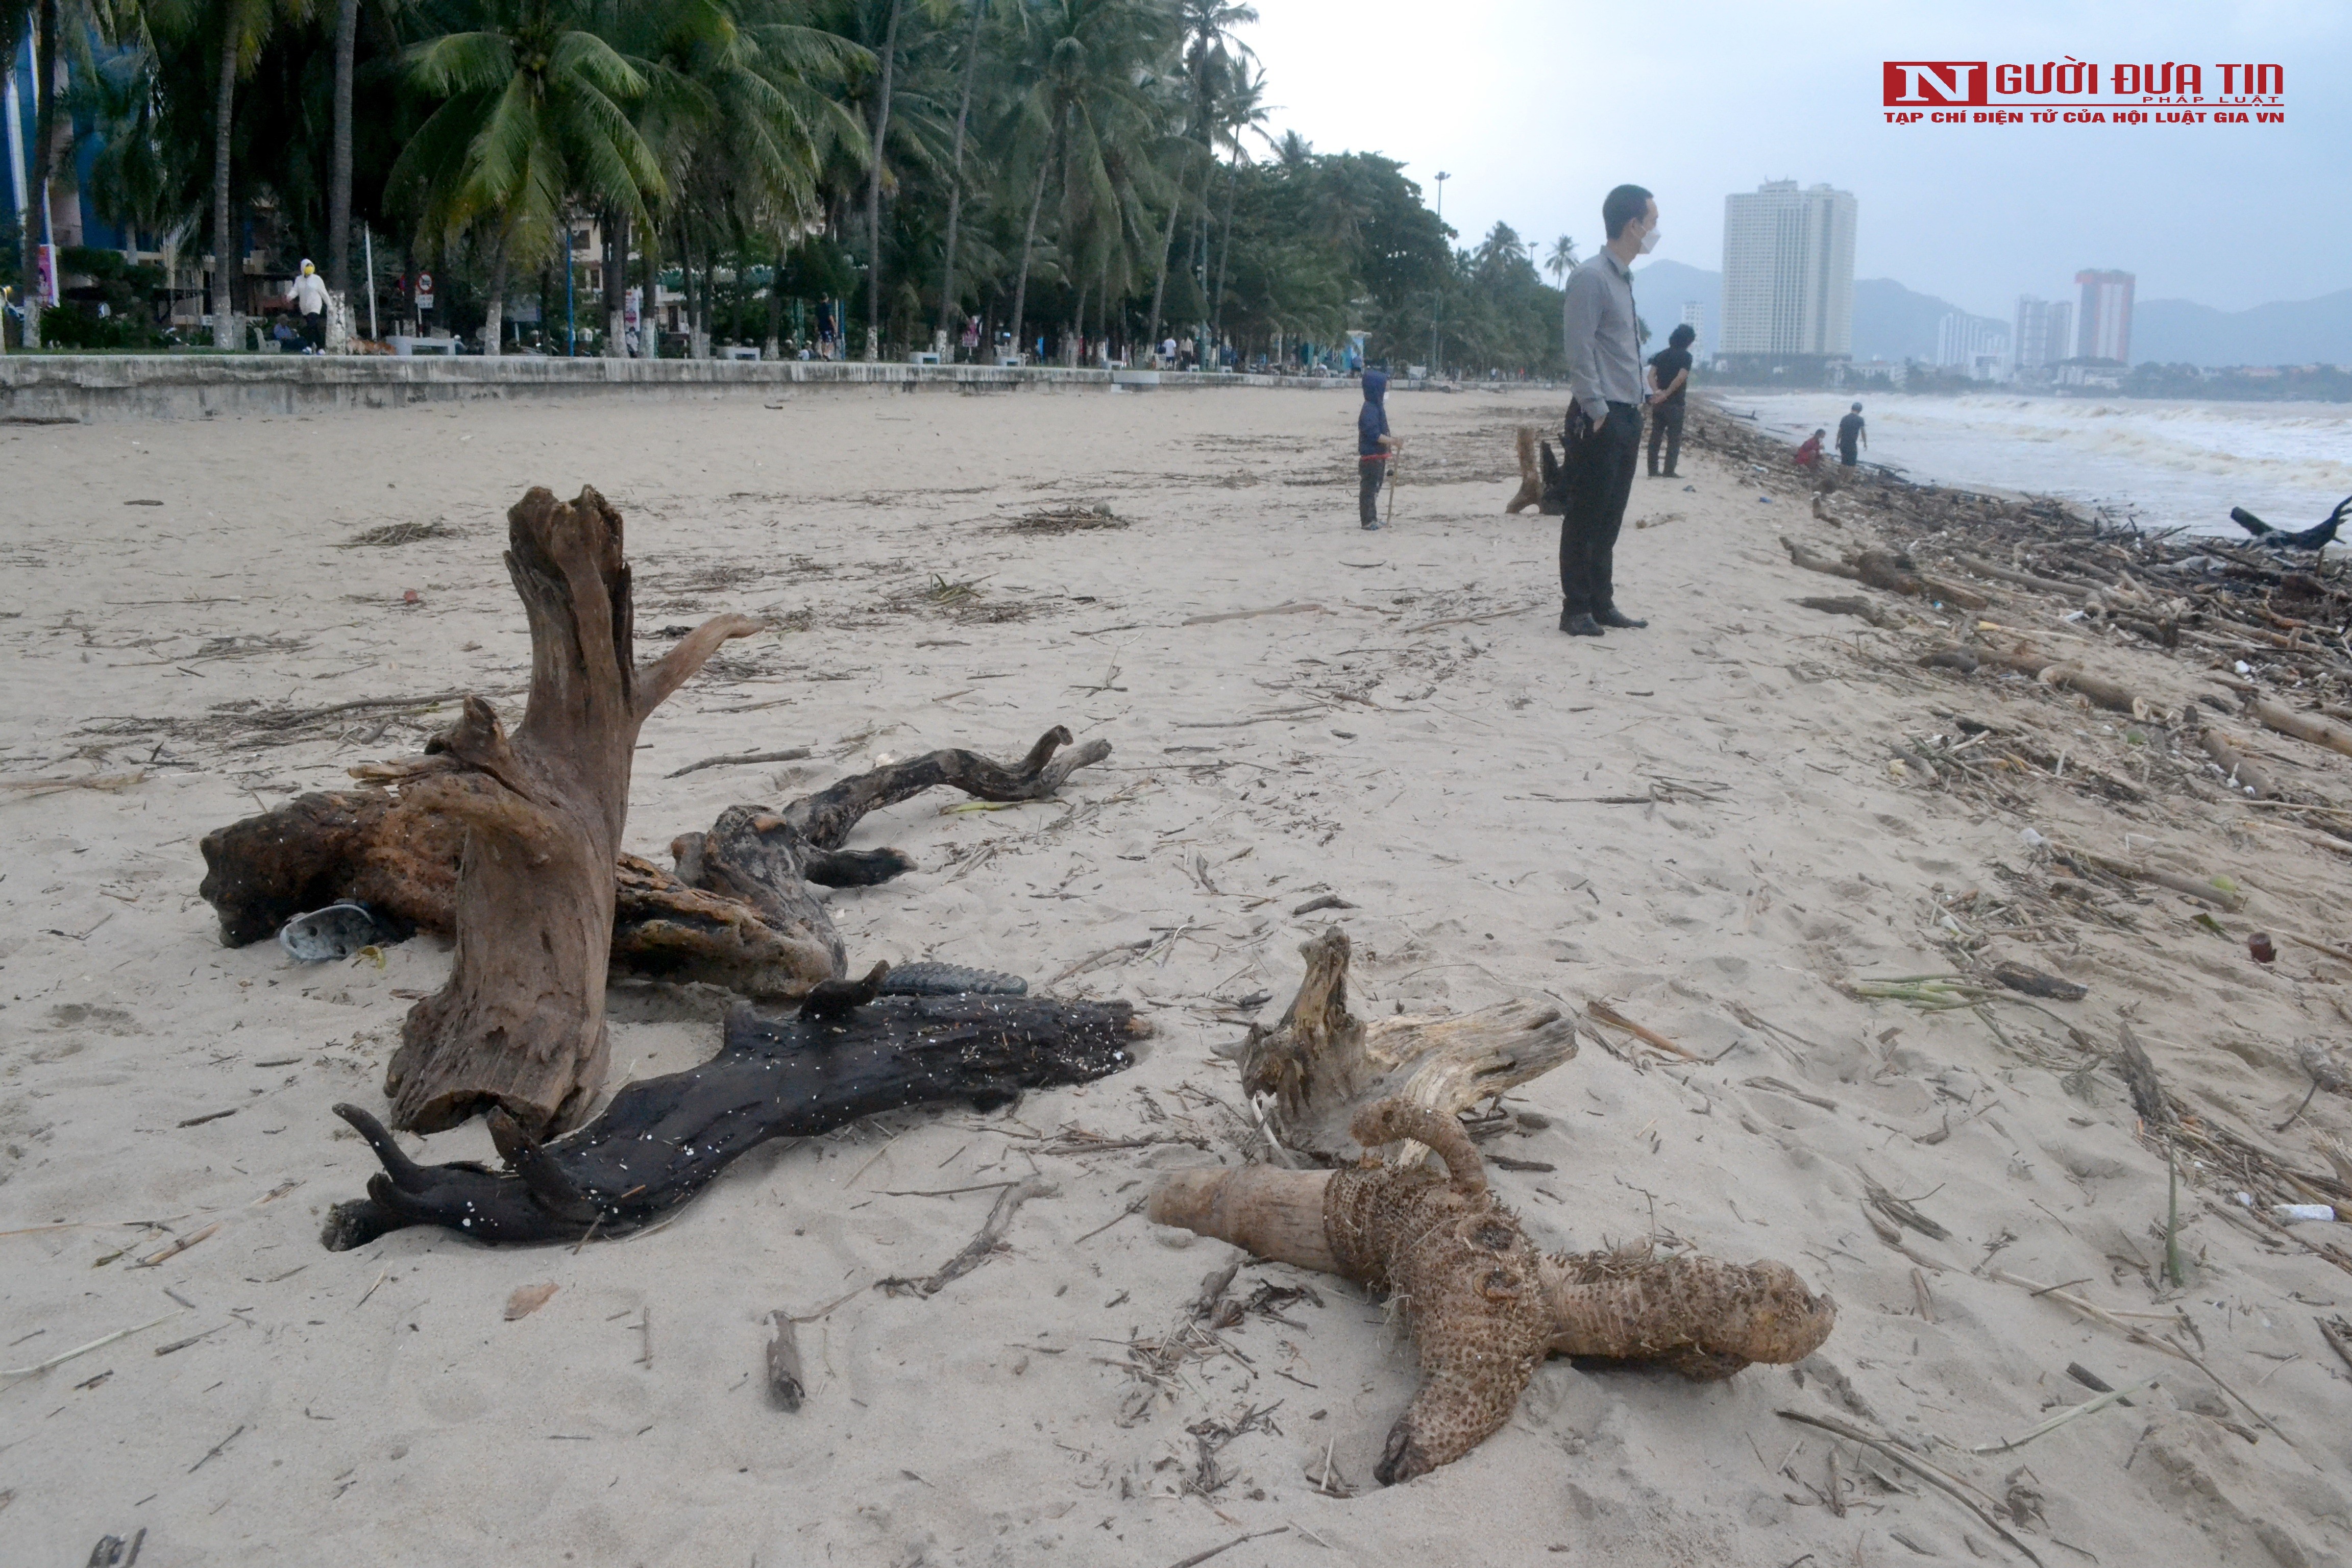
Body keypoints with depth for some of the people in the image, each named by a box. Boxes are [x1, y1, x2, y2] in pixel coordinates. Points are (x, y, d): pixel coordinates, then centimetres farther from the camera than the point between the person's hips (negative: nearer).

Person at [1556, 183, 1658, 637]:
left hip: (1626, 415, 9)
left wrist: (1633, 410, 15)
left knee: (1609, 519, 12)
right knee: (1585, 518, -4)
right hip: (1599, 417, -9)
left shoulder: (1622, 279, 18)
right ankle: (1576, 610, 1)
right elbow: (1580, 352, -17)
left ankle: (1602, 604, 19)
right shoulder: (1591, 278, -11)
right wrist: (1596, 411, -20)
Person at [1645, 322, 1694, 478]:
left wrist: (1657, 392, -12)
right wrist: (1667, 394, -12)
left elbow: (1651, 375, 0)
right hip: (1675, 404, -5)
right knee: (1674, 438, 0)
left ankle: (1653, 471, 7)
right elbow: (1681, 378, -18)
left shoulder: (1661, 355, 12)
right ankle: (1669, 471, -3)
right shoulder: (1686, 356, -5)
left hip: (1658, 403, 5)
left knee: (1656, 436, 8)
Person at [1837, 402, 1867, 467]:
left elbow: (1840, 432, 9)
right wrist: (1865, 443, 9)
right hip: (1852, 444, -5)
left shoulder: (1845, 418, 6)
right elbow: (1863, 432, -4)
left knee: (1844, 462, 17)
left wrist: (1837, 443, 19)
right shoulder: (1860, 419, -8)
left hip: (1843, 444, 5)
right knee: (1852, 464, 4)